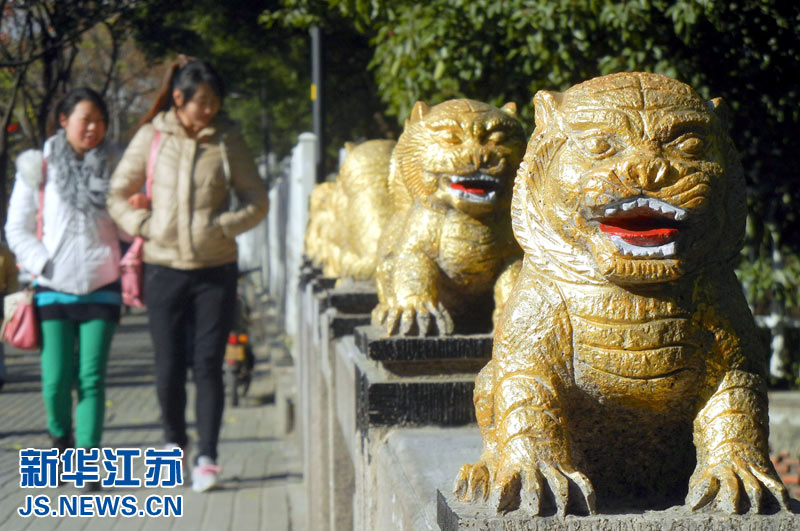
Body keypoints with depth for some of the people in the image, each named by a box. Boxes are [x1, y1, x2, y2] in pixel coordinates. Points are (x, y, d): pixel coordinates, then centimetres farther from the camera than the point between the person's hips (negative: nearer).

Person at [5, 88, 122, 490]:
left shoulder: (112, 167, 8)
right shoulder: (39, 166, 3)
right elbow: (17, 229, 6)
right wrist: (44, 265, -7)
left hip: (100, 288, 1)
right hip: (53, 289, -1)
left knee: (92, 378, -6)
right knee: (56, 379, -4)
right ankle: (61, 436, 26)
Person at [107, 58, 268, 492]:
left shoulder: (227, 139, 2)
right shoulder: (152, 136, 1)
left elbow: (256, 201, 5)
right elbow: (117, 195, 7)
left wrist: (221, 226, -10)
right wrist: (145, 225, -8)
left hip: (216, 268, 0)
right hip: (164, 267, 0)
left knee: (208, 363, -3)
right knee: (168, 366, 3)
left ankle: (207, 458, 5)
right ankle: (174, 444, 27)